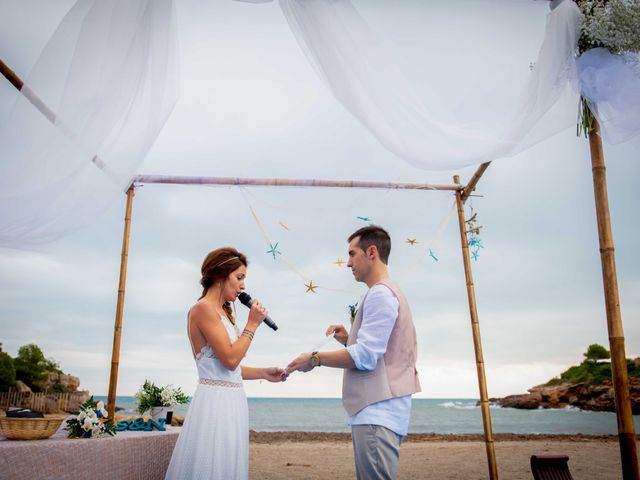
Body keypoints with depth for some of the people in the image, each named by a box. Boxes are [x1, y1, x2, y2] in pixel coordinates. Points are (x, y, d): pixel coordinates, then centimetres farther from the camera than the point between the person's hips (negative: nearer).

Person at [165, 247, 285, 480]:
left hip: (230, 400, 10)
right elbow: (230, 359, -20)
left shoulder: (222, 312, 16)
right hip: (215, 401, -9)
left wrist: (263, 373, 8)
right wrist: (252, 324, -11)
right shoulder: (204, 308, -13)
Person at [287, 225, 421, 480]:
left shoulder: (380, 293, -12)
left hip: (377, 410, -10)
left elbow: (365, 357, -19)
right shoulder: (389, 292, 20)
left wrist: (315, 359, -9)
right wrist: (349, 340, 10)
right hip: (379, 408, 10)